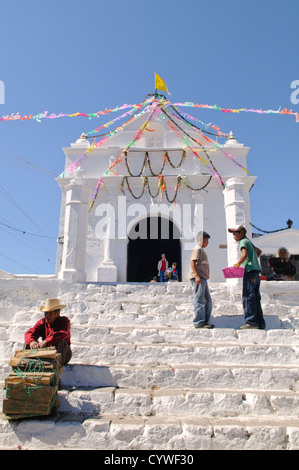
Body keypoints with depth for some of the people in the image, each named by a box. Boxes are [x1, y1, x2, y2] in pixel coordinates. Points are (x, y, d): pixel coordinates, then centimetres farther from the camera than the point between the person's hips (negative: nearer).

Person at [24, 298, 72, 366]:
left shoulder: (64, 320, -11)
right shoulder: (42, 322, -1)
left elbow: (62, 334, -33)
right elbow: (29, 333, -17)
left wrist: (45, 342, -44)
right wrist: (31, 341, -41)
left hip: (63, 354, -3)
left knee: (61, 342, -35)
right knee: (29, 343, -14)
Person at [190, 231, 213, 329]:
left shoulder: (201, 250, 24)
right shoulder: (197, 249, -6)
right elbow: (192, 262, -17)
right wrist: (196, 276, -24)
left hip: (203, 278, 10)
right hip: (198, 278, -10)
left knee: (207, 301, 11)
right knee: (199, 300, -9)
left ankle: (205, 321, 15)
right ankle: (199, 322, -6)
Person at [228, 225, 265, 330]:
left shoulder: (243, 242, -4)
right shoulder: (249, 242, 23)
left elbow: (244, 255, -22)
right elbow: (259, 251, 39)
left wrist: (237, 264, -10)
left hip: (250, 271, -9)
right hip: (256, 271, 9)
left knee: (248, 297, -8)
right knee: (255, 298, 8)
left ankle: (252, 322, -9)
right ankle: (260, 323, 9)